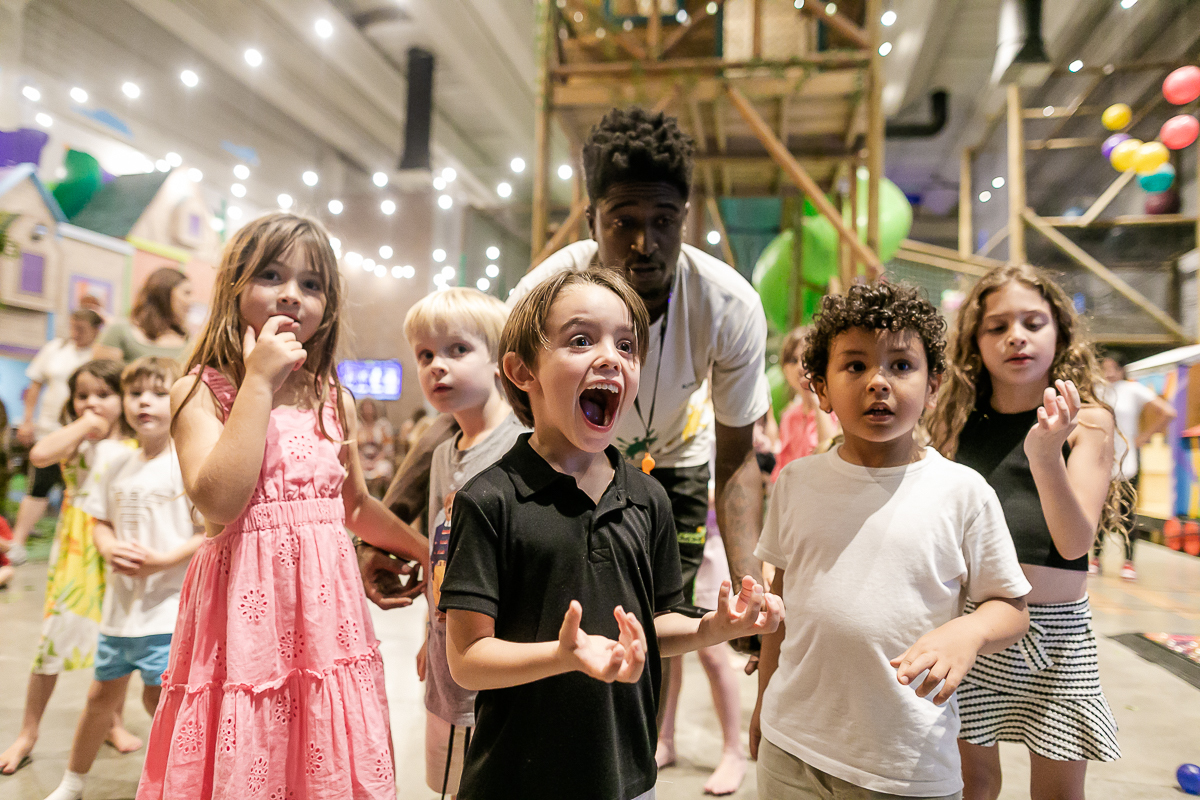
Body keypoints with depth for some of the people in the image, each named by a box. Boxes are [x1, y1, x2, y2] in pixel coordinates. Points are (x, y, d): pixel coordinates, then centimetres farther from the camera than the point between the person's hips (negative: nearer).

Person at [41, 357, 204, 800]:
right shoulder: (117, 464, 6)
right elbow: (100, 521, 14)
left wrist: (163, 559, -22)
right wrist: (111, 549, -7)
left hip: (170, 605, -6)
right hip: (120, 602, 6)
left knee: (159, 698, -2)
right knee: (102, 694, 20)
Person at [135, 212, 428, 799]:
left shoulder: (335, 399, 9)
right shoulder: (201, 391, -3)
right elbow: (218, 501, -19)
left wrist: (428, 551, 19)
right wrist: (260, 382, -17)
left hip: (326, 605, 4)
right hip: (245, 603, -4)